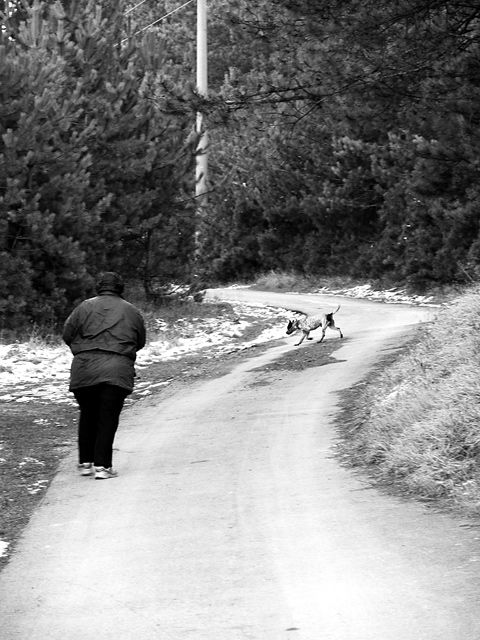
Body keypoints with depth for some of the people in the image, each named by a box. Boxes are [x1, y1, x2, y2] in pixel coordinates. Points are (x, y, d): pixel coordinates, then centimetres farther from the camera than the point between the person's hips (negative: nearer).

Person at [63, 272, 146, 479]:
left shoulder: (85, 306, 8)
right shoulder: (132, 312, 10)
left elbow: (67, 334, 7)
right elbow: (140, 343, 15)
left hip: (84, 369, 1)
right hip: (117, 371, -1)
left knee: (87, 416, 15)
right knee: (108, 419, 1)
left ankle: (85, 462, 19)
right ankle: (102, 465, -4)